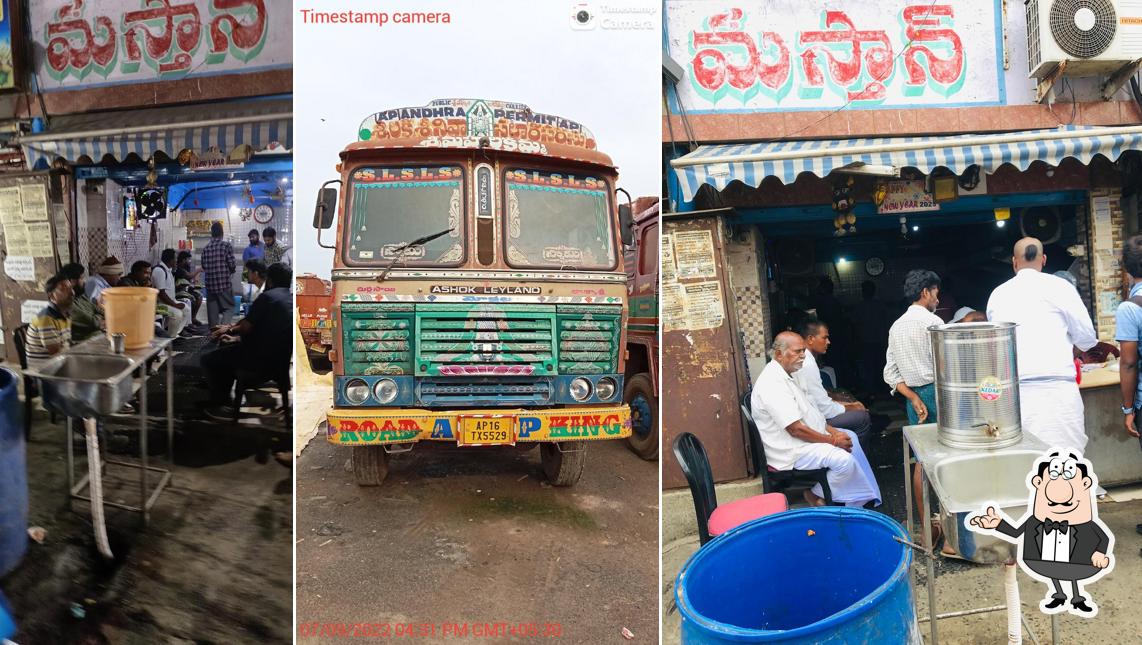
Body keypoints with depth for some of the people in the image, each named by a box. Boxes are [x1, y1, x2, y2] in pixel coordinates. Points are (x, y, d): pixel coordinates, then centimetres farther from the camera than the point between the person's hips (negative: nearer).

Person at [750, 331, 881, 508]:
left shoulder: (784, 376, 9)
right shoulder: (773, 384, -26)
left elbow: (807, 412, 17)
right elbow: (796, 429, -27)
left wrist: (833, 431, 5)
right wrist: (832, 440, -16)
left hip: (802, 436, 11)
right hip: (790, 451, -11)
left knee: (850, 438, 15)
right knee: (845, 460, -23)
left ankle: (862, 499, 16)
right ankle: (816, 495, 0)